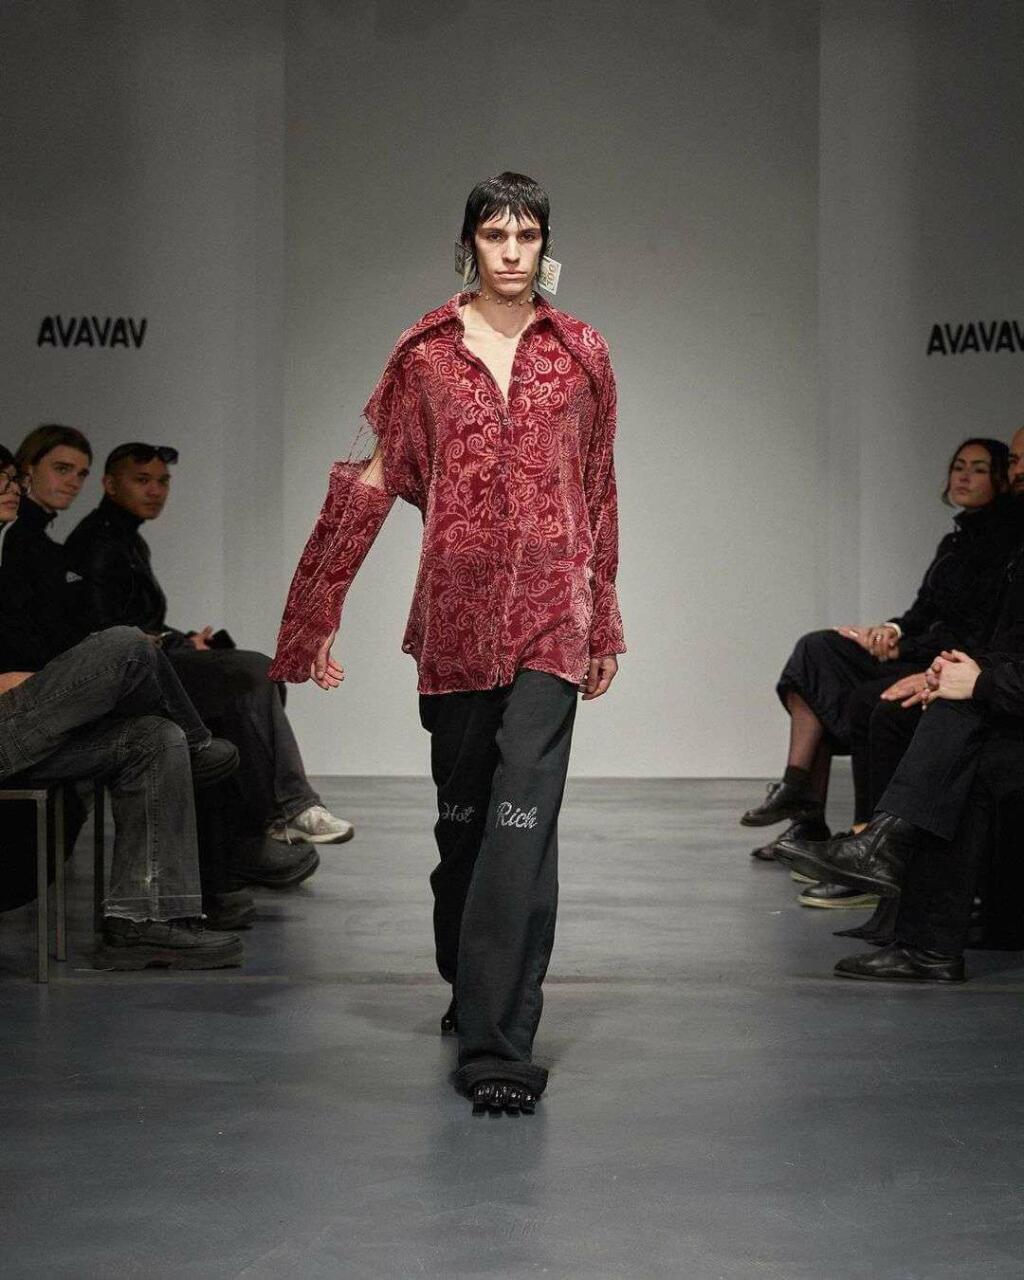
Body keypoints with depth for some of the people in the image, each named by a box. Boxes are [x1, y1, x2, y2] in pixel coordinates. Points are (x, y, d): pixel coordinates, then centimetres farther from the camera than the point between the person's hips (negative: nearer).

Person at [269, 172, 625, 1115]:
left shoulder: (581, 354, 6)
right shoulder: (425, 354, 5)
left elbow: (599, 496, 12)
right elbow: (372, 482, 5)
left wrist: (604, 628, 15)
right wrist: (321, 616, 2)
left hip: (548, 609, -1)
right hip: (456, 606, 1)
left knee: (524, 813, -11)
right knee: (463, 810, 13)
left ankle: (498, 1044, -12)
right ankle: (471, 990, 34)